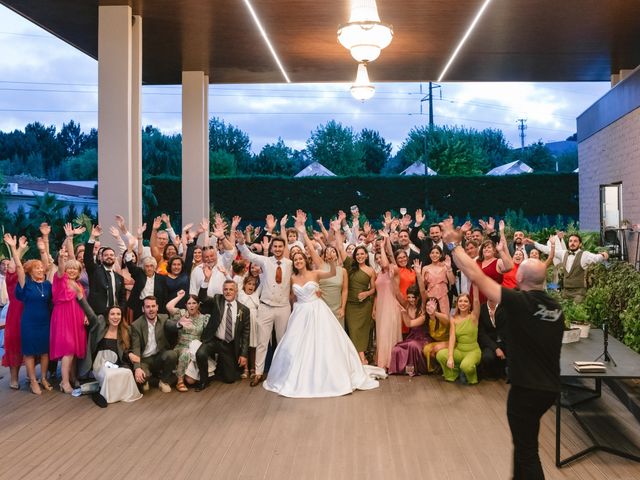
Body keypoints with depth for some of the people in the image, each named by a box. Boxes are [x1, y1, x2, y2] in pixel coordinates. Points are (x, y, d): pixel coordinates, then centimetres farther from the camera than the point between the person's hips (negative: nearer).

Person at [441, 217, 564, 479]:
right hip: (550, 387, 8)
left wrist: (454, 244, -7)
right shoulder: (555, 307, 4)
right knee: (525, 440, 26)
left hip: (527, 388, -8)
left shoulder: (518, 301, -17)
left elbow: (475, 274, -16)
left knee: (527, 451, 4)